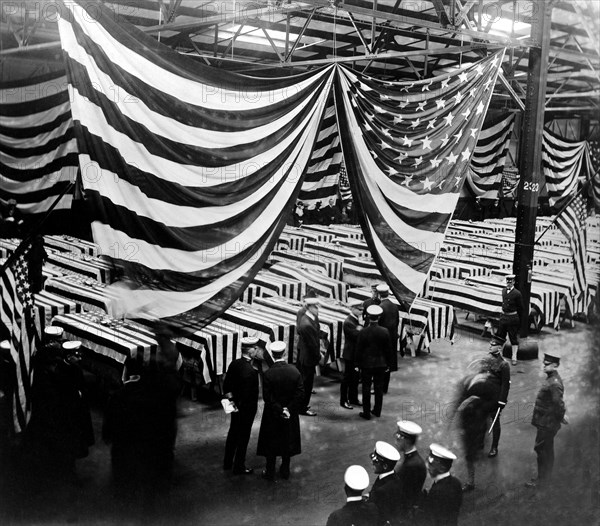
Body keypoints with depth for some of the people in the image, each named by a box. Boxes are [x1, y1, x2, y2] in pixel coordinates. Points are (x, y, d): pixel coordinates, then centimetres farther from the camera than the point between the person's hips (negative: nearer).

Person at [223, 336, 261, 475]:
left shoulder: (234, 364, -5)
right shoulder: (251, 371, -30)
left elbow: (226, 387, 2)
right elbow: (248, 395, -26)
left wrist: (231, 399, 6)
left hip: (236, 405, 8)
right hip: (246, 409, -8)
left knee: (233, 432, 22)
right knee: (243, 437, 9)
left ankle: (227, 463, 38)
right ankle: (239, 467, 24)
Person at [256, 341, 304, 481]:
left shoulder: (268, 374, -20)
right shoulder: (295, 371, -12)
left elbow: (267, 398, -19)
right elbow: (300, 395, -12)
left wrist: (279, 410, -11)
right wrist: (289, 409, -9)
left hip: (272, 416, -2)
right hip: (291, 416, 3)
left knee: (271, 443, 13)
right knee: (288, 441, 19)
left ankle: (270, 472, 23)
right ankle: (285, 470, 31)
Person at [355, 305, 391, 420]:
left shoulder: (363, 332, -16)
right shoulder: (385, 332, -9)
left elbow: (359, 350, -9)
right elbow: (388, 349, -1)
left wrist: (358, 363, 3)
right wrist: (387, 363, 11)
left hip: (366, 364, -2)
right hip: (381, 364, 2)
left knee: (366, 389, 7)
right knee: (379, 388, 15)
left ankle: (366, 413, 12)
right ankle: (377, 411, 25)